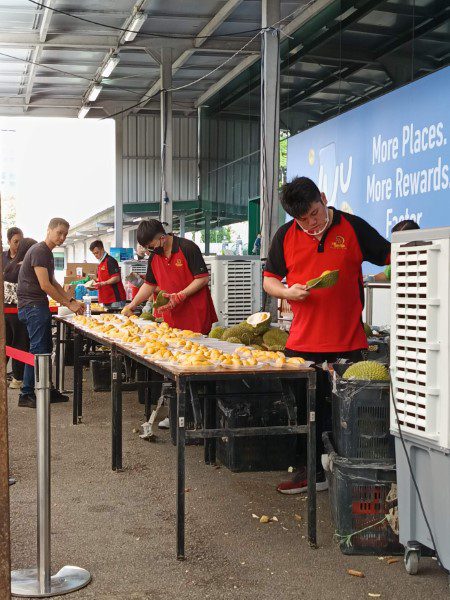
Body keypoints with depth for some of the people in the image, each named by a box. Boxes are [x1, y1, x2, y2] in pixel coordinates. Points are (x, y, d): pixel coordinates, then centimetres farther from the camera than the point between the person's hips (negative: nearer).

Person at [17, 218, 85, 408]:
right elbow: (45, 285, -20)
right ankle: (26, 395, -7)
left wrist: (73, 300, 12)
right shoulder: (39, 251, -14)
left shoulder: (48, 253, 18)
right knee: (38, 349, -11)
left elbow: (53, 283, 23)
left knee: (45, 349, 12)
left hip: (40, 305, 10)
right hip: (32, 305, -10)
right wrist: (69, 304, -15)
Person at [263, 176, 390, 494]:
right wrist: (288, 292, -8)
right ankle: (312, 472, 26)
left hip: (347, 342, -3)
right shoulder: (286, 236, 5)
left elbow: (390, 256, 4)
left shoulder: (353, 228, -1)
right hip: (303, 342, 3)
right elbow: (269, 280, 12)